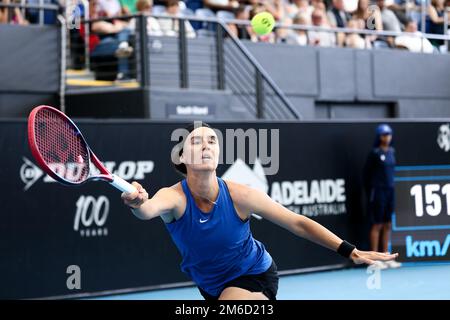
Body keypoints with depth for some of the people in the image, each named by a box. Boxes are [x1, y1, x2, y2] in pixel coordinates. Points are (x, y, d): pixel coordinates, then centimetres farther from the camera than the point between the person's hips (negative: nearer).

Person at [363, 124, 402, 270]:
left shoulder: (391, 151, 10)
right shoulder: (374, 153, -9)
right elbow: (366, 173, -5)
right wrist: (370, 191, -3)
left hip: (390, 190, 6)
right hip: (378, 191, -6)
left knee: (387, 225, 8)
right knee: (377, 225, -3)